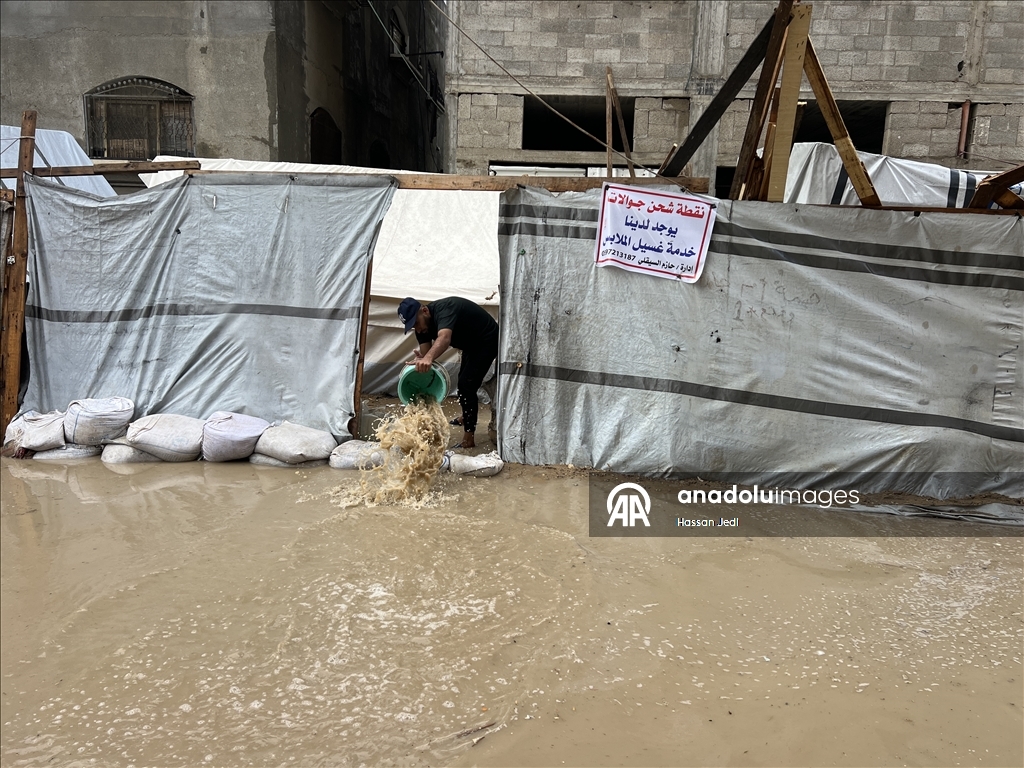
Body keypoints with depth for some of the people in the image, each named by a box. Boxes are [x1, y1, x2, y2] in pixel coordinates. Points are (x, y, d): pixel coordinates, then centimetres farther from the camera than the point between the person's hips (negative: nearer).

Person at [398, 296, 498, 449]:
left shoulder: (444, 309, -35)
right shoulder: (423, 325, -9)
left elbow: (444, 338, -55)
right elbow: (425, 353, -12)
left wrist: (428, 359, -71)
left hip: (487, 341, -10)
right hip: (471, 345, 10)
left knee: (466, 385, -20)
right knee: (463, 381, 28)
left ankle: (468, 439, -15)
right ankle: (468, 416, 54)